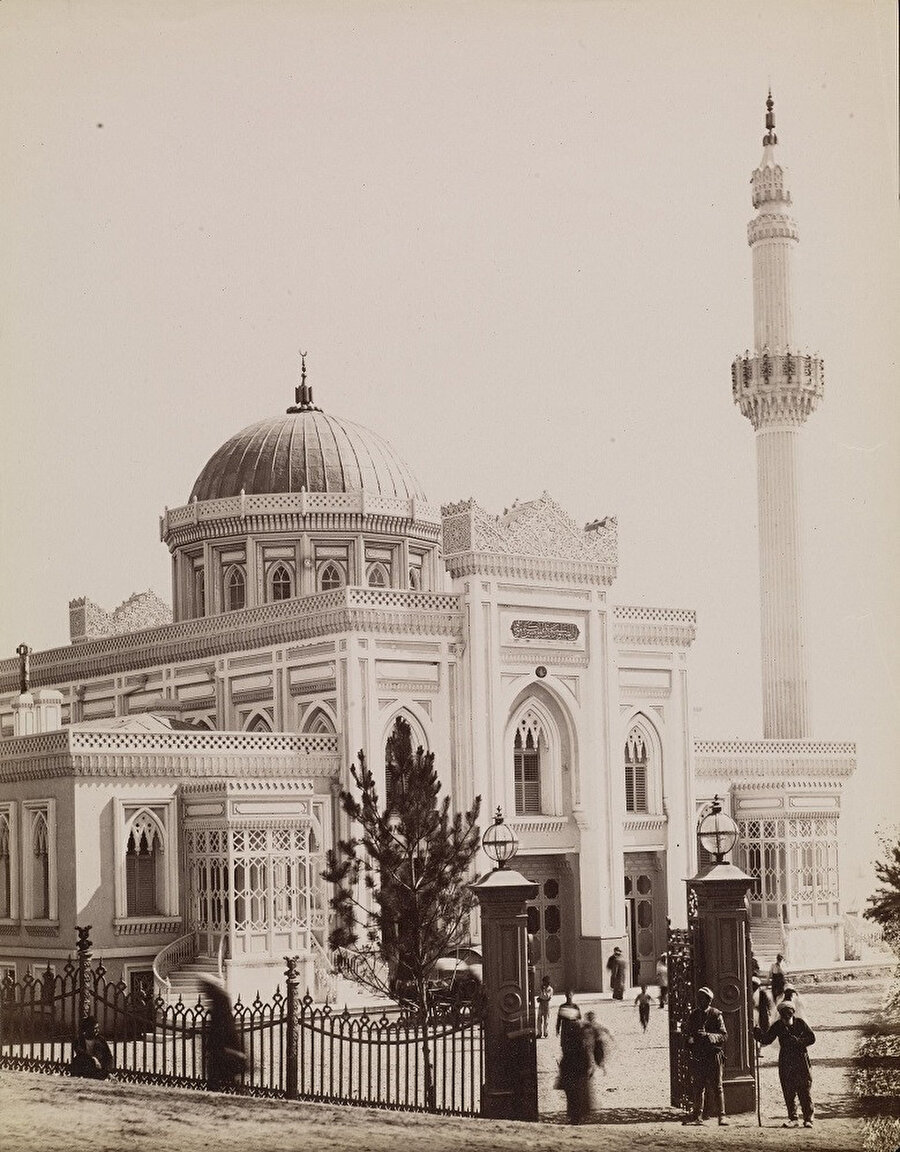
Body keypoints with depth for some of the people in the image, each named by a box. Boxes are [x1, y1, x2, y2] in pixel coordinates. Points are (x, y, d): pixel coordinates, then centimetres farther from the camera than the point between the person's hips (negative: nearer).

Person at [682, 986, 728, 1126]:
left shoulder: (716, 1014, -3)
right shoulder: (694, 1015, 11)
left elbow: (724, 1035, -8)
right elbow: (689, 1034, 19)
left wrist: (708, 1036, -22)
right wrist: (690, 1040, -3)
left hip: (714, 1054, -4)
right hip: (698, 1055, 4)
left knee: (717, 1086, -2)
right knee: (698, 1086, 7)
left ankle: (722, 1115, 1)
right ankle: (697, 1115, 12)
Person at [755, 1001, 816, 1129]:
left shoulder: (800, 1023, 0)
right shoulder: (778, 1026, 5)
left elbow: (812, 1038, -1)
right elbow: (766, 1039, 2)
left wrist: (798, 1041, -15)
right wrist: (758, 1033, -17)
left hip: (801, 1062, -2)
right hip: (785, 1064, 2)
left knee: (805, 1092, -1)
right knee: (789, 1093, 3)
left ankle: (808, 1119, 5)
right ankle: (793, 1119, 10)